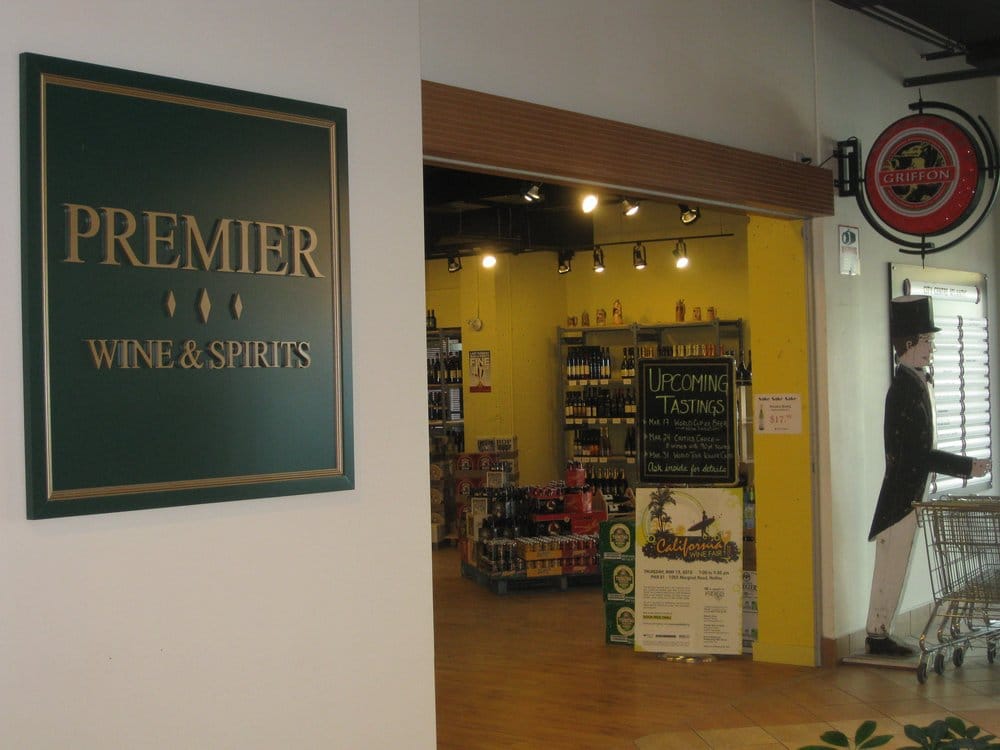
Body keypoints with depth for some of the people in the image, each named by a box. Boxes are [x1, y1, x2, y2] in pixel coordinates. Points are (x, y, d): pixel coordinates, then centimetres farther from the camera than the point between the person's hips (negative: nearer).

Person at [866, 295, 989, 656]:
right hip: (903, 495, -10)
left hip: (905, 494, 10)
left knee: (892, 568, 14)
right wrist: (967, 466, -16)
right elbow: (917, 453, -22)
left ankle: (878, 633, 22)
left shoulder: (913, 382, 11)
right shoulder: (907, 388, -20)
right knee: (892, 568, -1)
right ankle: (878, 635, 9)